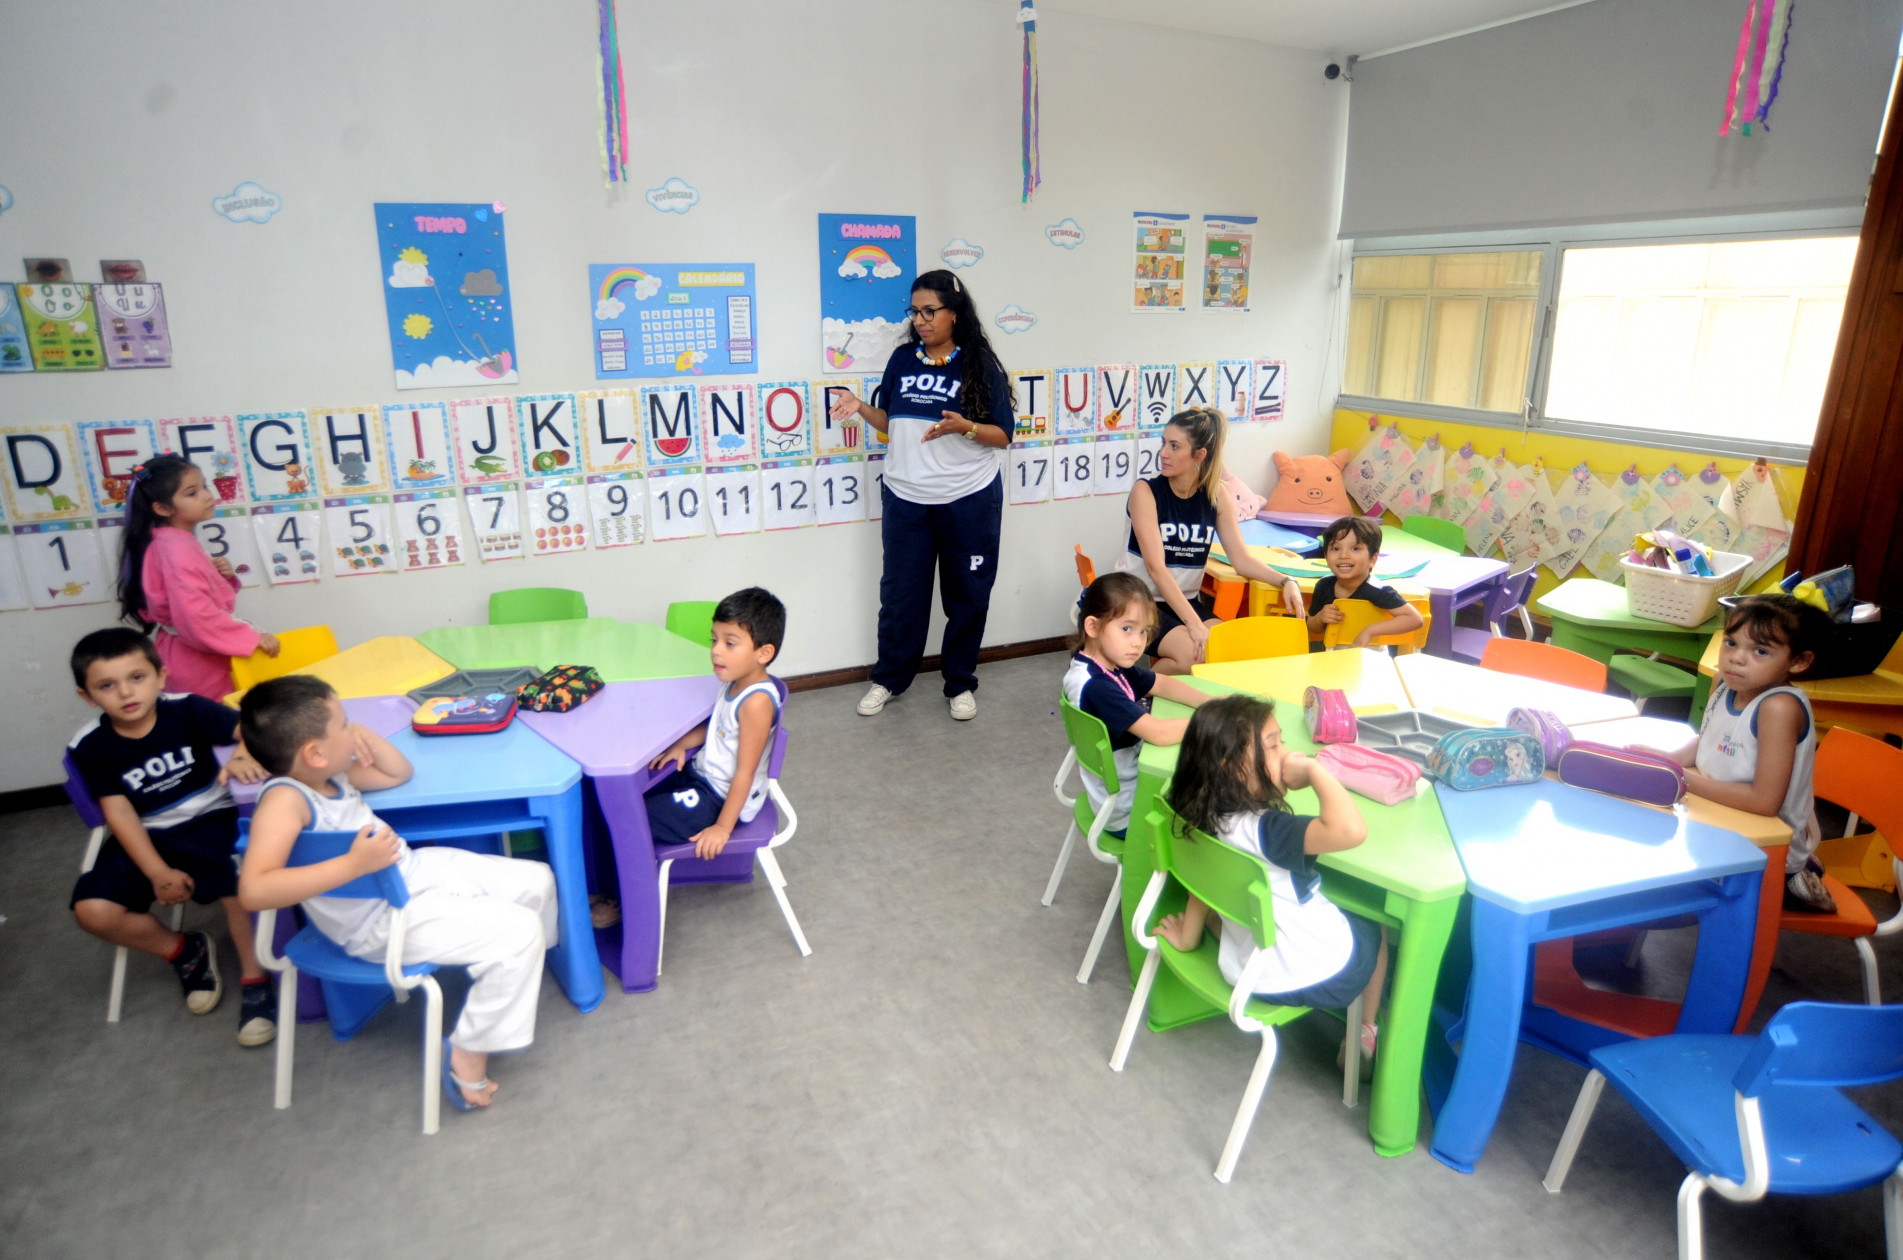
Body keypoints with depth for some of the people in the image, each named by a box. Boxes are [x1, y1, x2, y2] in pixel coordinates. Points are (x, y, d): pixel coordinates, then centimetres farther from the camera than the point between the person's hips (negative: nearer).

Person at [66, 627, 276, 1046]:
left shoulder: (187, 710, -12)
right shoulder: (90, 747, -5)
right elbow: (120, 813, -6)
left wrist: (245, 754, -42)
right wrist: (158, 872, -14)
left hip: (210, 819, -3)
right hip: (147, 837, 4)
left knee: (238, 879, -30)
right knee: (93, 910, -15)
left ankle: (254, 980, -10)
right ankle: (184, 951, 12)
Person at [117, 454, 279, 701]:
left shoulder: (180, 542, 8)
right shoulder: (176, 550, -21)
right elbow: (197, 618, -29)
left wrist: (223, 576, -1)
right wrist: (253, 637, -25)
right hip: (198, 662, -10)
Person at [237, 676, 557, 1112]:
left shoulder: (333, 774, 1)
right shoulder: (285, 798, -25)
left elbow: (399, 773, 19)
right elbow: (253, 890, -37)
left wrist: (367, 737, 1)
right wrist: (353, 864, -40)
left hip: (415, 869, 9)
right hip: (385, 922, -9)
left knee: (537, 880, 12)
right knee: (519, 931, -20)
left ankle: (521, 977, 39)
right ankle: (468, 1051, -2)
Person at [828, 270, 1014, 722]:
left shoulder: (980, 364, -6)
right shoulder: (902, 360, 4)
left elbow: (1003, 435, -7)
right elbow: (891, 424, 12)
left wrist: (964, 427, -24)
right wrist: (860, 407, -6)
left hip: (969, 499, -3)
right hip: (906, 499, 3)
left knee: (967, 594, 9)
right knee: (901, 591, 11)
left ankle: (960, 684, 26)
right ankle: (889, 678, 28)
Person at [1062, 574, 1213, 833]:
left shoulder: (1113, 664, -4)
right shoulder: (1095, 687, -33)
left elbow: (1161, 684, 7)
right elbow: (1159, 732, -37)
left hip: (1132, 780, 8)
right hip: (1125, 814, -8)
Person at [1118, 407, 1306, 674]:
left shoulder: (1216, 497, 0)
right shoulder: (1145, 492, -13)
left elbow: (1241, 559, 3)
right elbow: (1155, 566, -21)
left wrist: (1285, 581, -17)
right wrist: (1193, 623, -29)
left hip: (1188, 599, 5)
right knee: (1193, 654, -27)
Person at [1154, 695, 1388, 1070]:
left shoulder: (1205, 818, -12)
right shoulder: (1262, 829, -36)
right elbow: (1350, 829, -48)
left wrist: (1187, 937, 14)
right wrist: (1313, 769, -36)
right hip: (1319, 978, -6)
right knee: (1376, 928, 27)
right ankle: (1366, 1038, 40)